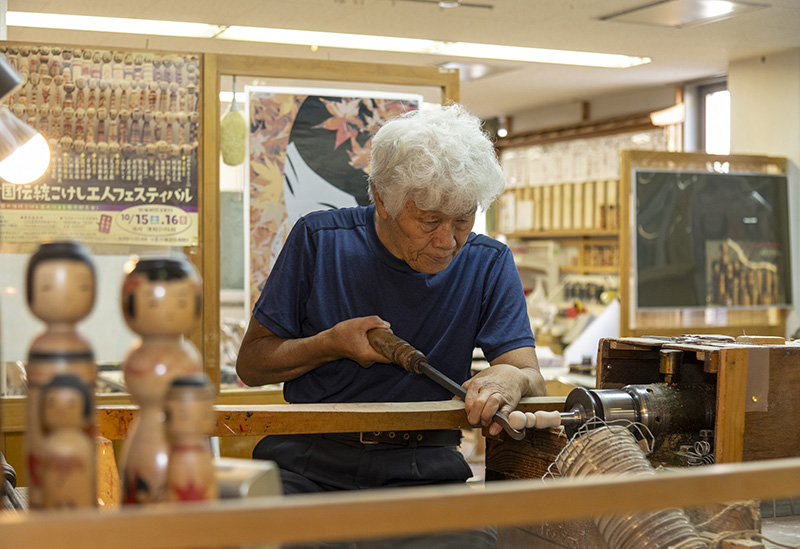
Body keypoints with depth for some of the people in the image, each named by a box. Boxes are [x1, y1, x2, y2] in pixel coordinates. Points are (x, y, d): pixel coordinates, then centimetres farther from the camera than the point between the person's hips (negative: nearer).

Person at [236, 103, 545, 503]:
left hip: (422, 466, 1)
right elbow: (250, 364, 6)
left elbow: (532, 378, -3)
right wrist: (332, 344, -12)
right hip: (310, 456, -1)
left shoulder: (489, 264, 2)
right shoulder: (318, 240, -1)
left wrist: (510, 379, -28)